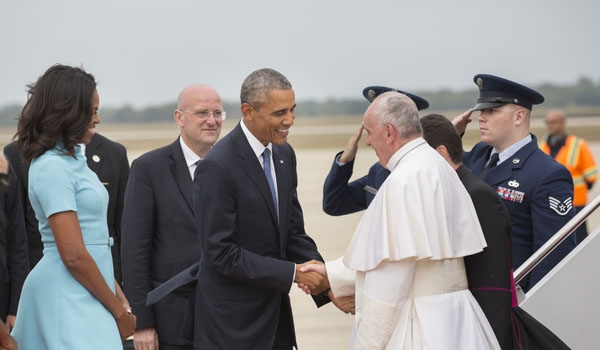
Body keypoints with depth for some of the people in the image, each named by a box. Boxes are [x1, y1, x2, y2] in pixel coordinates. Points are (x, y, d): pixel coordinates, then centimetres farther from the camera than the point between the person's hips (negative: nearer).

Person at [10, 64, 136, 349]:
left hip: (85, 297, 9)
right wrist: (119, 311, -11)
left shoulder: (71, 160, 14)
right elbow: (73, 255, -18)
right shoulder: (51, 167, -14)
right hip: (66, 297, -9)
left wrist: (120, 298, 11)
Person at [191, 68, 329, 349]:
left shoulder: (284, 154, 6)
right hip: (233, 322, -7)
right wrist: (293, 273, -20)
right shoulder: (217, 167, -18)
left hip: (275, 312, 7)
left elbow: (293, 232, 9)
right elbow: (221, 253, -20)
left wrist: (327, 283, -5)